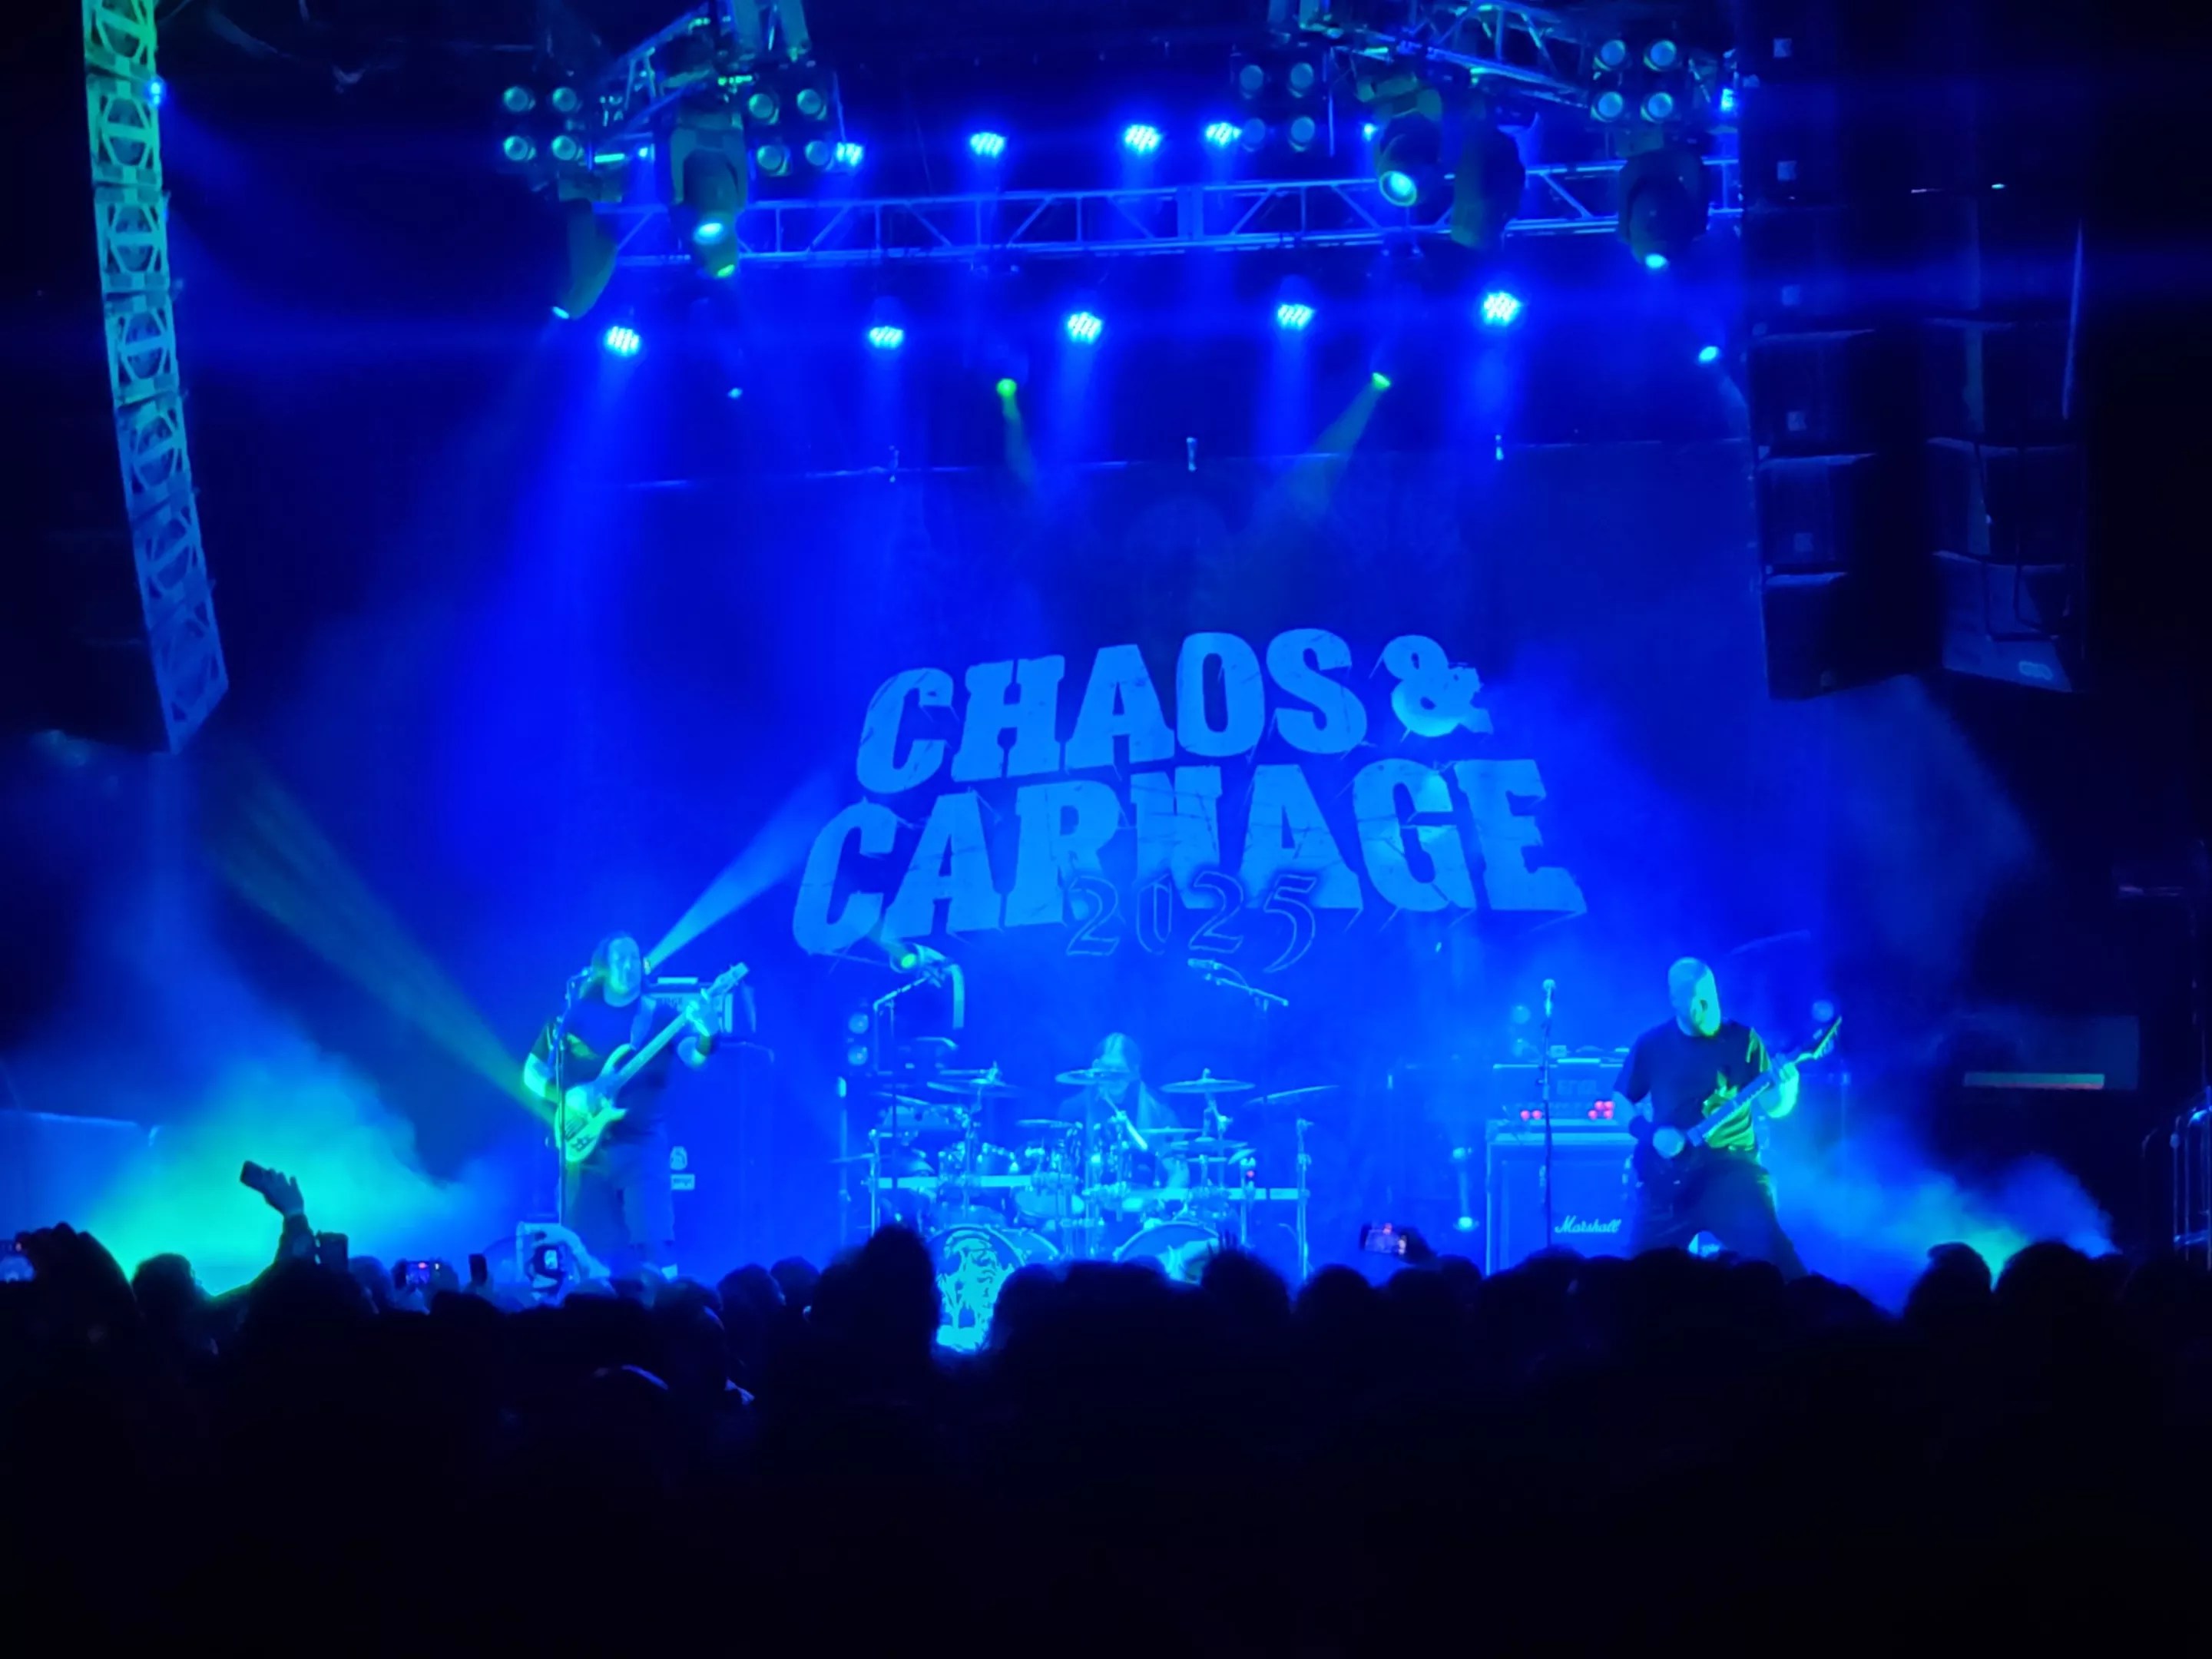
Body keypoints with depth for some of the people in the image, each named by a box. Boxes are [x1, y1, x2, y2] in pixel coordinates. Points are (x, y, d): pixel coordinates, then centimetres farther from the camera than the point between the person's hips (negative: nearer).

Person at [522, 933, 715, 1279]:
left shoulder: (660, 1015, 4)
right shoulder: (575, 1016, 7)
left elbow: (694, 1057, -12)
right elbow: (532, 1072, 10)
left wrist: (705, 1036, -34)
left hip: (643, 1145, -2)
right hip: (586, 1145, 2)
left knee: (653, 1242, -12)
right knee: (589, 1250, 2)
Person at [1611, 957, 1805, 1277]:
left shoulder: (1743, 1040, 4)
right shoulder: (1652, 1044, 5)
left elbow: (1772, 1106, 4)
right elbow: (1621, 1101, 12)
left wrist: (1786, 1089, -19)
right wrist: (1650, 1134, -7)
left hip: (1733, 1168, -1)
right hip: (1672, 1174, 1)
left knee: (1769, 1253, -20)